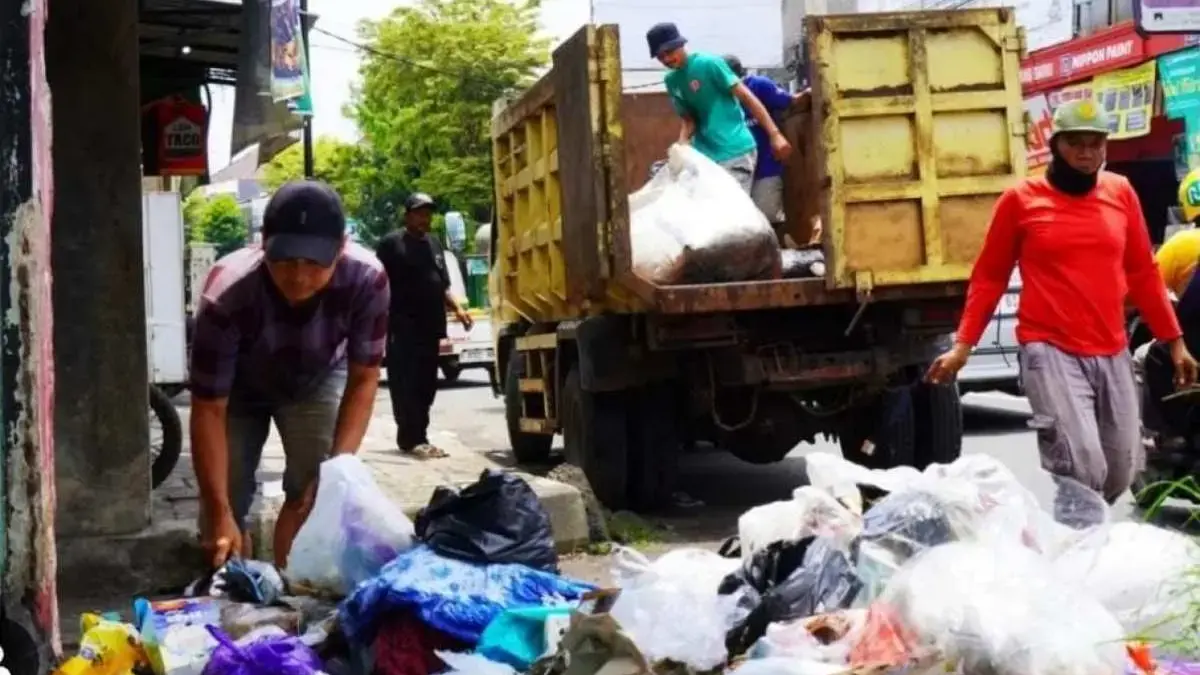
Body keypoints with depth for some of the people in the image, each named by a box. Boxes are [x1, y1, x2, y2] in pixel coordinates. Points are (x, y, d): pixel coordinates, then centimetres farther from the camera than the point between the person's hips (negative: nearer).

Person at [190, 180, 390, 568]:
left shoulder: (366, 280, -36)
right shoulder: (226, 297, -41)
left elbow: (363, 380, -22)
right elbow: (209, 410, -32)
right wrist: (220, 514, -37)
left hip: (317, 380, 1)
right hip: (239, 388, -1)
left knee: (314, 495, -16)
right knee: (226, 508, -8)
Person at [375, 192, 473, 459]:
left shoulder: (434, 244, 21)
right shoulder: (391, 244, -1)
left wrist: (457, 309, 11)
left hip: (430, 327, 7)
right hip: (403, 328, -7)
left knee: (426, 385, 7)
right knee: (406, 385, -8)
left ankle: (417, 438, 14)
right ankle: (411, 439, -7)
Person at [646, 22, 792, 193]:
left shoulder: (709, 64, -10)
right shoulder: (671, 81, 9)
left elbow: (746, 96, -10)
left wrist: (774, 134, -16)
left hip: (735, 152, -7)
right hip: (704, 154, 7)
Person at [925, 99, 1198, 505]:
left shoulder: (1121, 193, 8)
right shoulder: (1021, 199, -1)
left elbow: (1142, 273, 15)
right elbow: (989, 277, 5)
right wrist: (963, 345, -2)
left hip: (1112, 354, 5)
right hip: (1050, 352, -5)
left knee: (1120, 472, 9)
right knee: (1082, 468, -20)